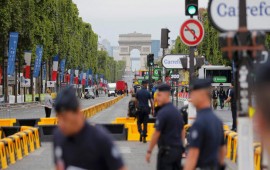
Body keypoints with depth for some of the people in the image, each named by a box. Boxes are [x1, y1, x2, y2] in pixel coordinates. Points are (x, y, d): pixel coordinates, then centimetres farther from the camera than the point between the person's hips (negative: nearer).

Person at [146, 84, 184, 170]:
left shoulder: (163, 112, -15)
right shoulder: (177, 111, 11)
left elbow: (157, 134, -15)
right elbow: (182, 132, 17)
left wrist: (149, 151, -9)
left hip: (167, 150, -8)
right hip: (178, 150, 8)